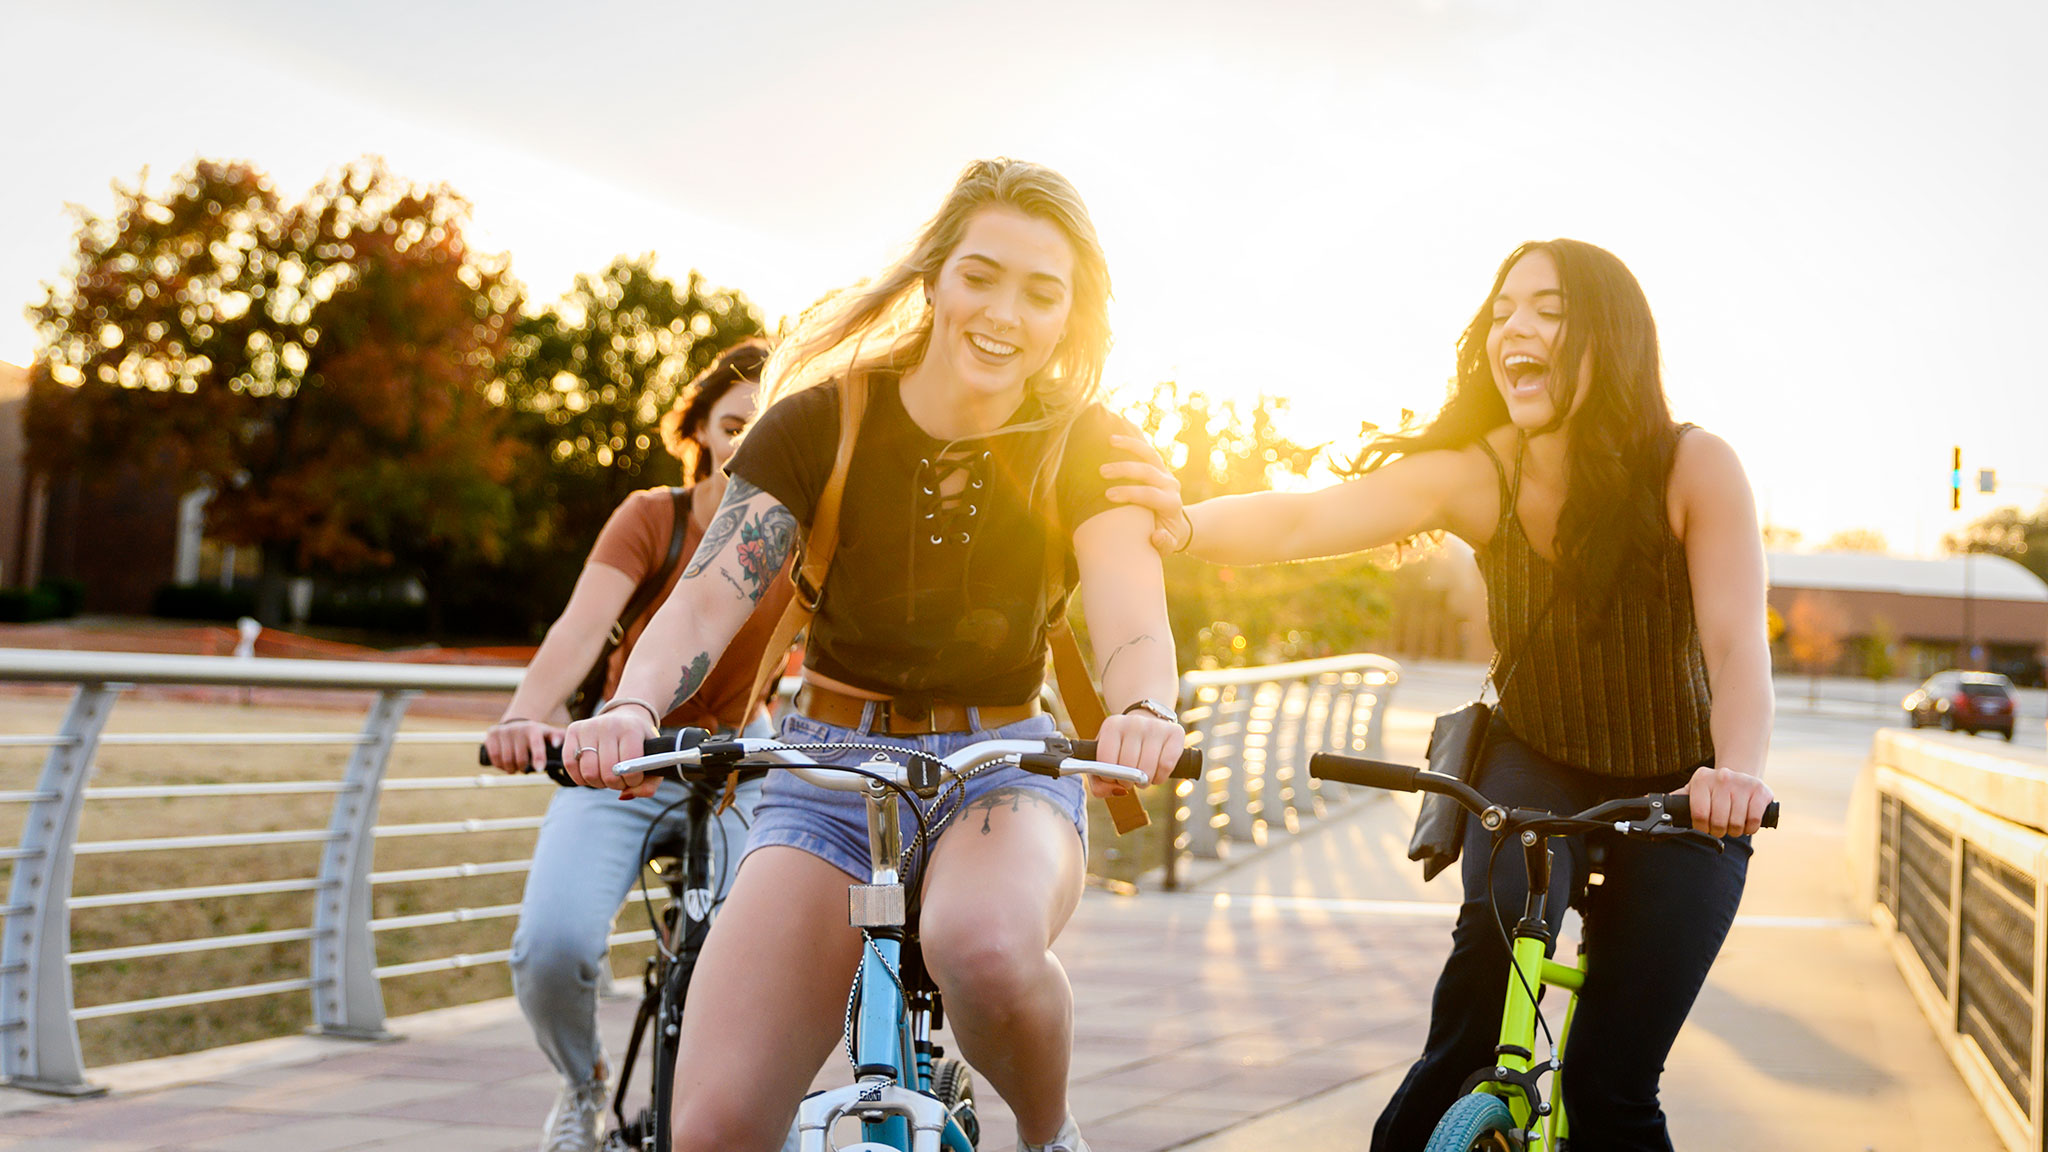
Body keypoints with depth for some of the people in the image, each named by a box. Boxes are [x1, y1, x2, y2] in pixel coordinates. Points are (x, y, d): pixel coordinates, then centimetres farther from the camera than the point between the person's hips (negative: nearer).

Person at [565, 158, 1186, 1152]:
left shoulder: (1086, 451, -5)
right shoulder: (823, 421, -6)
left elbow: (1132, 620, -20)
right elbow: (710, 594, -16)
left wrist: (1143, 710, -45)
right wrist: (630, 708, -38)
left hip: (1002, 772, 0)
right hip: (831, 776, 0)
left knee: (983, 945, -38)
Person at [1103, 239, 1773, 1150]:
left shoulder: (1696, 468, -21)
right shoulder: (1472, 471, -17)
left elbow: (1736, 644, -32)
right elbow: (1305, 519, -31)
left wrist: (1736, 769, -53)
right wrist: (1185, 524, -52)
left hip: (1675, 799, -1)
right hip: (1536, 767, 1)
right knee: (1497, 925, -32)